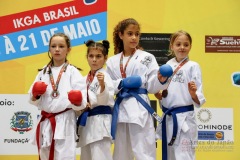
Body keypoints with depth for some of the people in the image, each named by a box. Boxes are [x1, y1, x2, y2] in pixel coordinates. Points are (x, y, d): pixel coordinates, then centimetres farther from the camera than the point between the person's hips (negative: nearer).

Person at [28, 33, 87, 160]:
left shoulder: (72, 72, 0)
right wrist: (36, 94, -10)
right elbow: (33, 100, 11)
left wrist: (77, 100, -27)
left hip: (65, 121, -5)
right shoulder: (43, 72, 12)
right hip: (45, 122, 5)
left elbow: (81, 103, -6)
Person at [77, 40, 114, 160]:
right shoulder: (85, 79, 14)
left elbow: (106, 100, -17)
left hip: (100, 121, -8)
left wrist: (102, 84, -33)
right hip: (87, 121, 8)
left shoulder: (104, 76, -7)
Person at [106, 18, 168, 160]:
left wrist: (160, 79, -22)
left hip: (140, 108, -3)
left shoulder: (147, 57, 3)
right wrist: (121, 83, -10)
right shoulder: (112, 61, 11)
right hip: (120, 109, 4)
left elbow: (152, 86, -2)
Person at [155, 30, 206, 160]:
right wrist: (159, 95, -3)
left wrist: (193, 93, -28)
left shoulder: (193, 66, -5)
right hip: (168, 118, 6)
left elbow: (199, 100, -8)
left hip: (184, 118, -6)